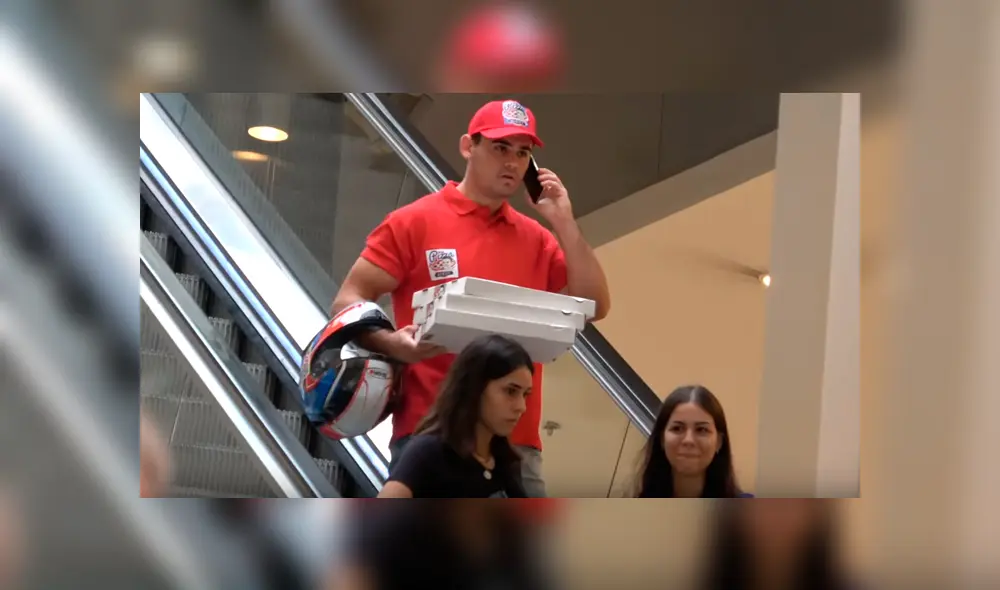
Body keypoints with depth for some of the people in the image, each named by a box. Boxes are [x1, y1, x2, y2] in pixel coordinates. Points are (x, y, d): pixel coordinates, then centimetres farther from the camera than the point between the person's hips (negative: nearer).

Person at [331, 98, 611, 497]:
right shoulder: (414, 221, 2)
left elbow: (595, 306, 8)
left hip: (517, 443, 5)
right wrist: (391, 342, -21)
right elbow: (349, 301, 0)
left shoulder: (537, 239, 14)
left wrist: (563, 224, 1)